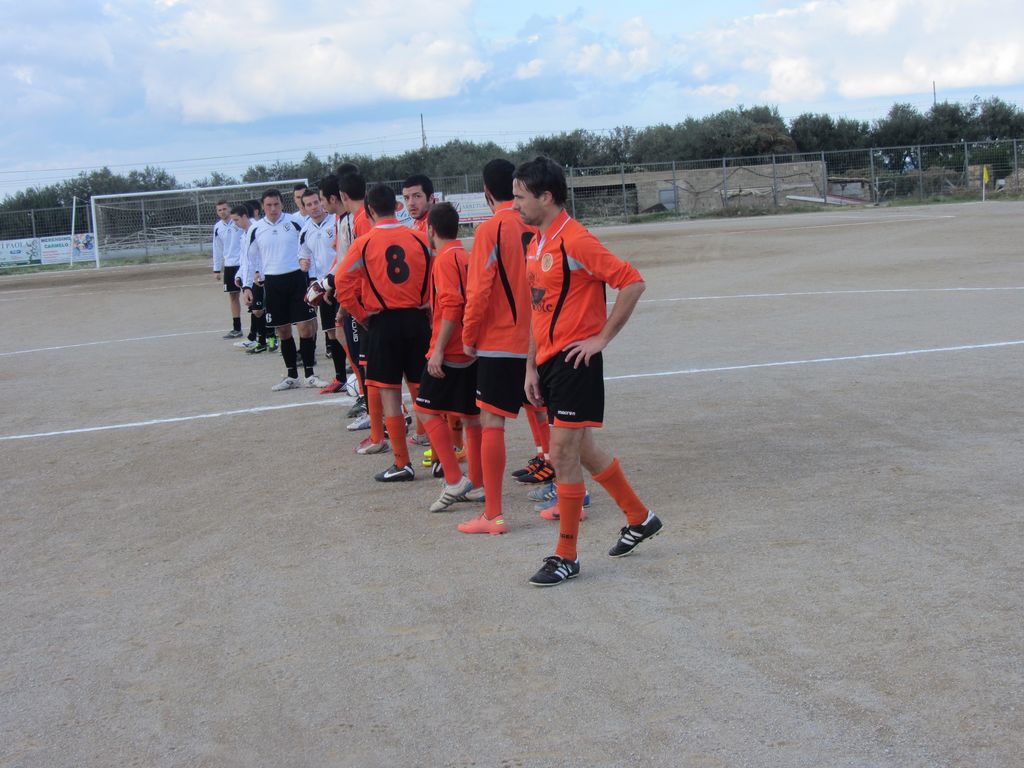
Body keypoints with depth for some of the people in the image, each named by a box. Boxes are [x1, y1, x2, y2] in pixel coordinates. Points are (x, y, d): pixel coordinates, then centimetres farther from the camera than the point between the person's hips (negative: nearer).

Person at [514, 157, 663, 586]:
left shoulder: (575, 241, -15)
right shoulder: (535, 246, 13)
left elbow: (632, 282, -19)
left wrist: (602, 338, -16)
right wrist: (532, 368, 15)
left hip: (575, 360, -9)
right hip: (549, 360, 9)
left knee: (563, 455, -7)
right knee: (582, 451, 17)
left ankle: (566, 557, 3)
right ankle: (639, 518, 34)